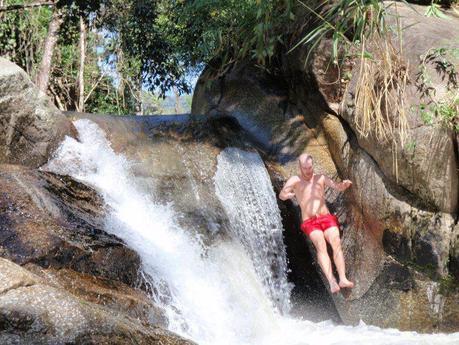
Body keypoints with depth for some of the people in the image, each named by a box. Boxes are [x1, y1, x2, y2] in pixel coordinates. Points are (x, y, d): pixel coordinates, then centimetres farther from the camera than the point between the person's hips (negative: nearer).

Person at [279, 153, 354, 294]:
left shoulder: (321, 178, 15)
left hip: (327, 218, 2)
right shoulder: (295, 180, 9)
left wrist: (344, 184, -21)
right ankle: (331, 281, -45)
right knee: (320, 245, -30)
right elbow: (282, 195, -5)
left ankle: (343, 279, -39)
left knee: (336, 243, -26)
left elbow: (338, 187, 1)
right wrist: (293, 194, -24)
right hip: (310, 223, -2)